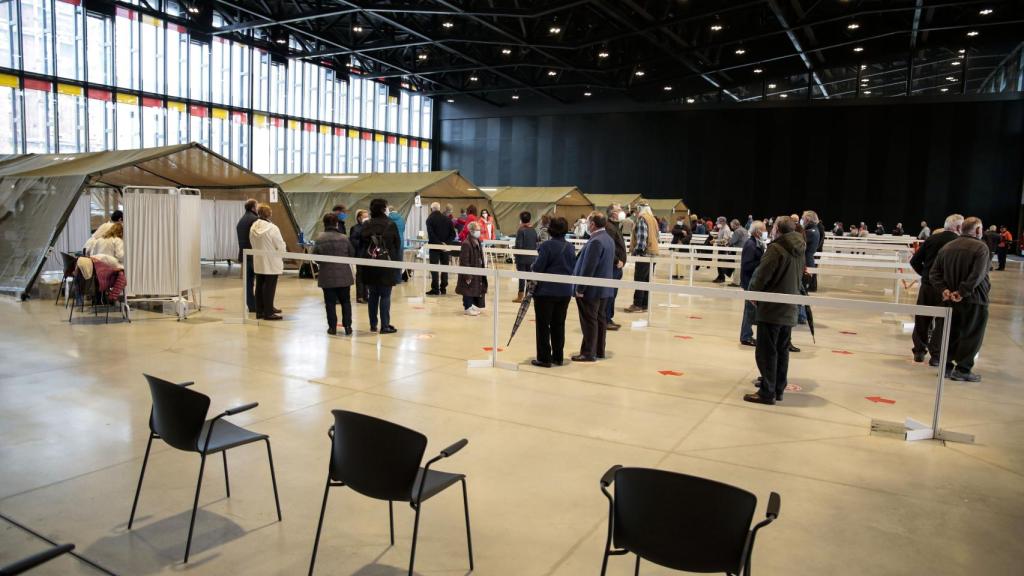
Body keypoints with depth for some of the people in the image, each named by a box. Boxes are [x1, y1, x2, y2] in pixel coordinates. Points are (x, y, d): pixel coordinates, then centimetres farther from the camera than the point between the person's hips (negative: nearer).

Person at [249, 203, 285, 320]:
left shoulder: (253, 227, 1)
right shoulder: (272, 228, -19)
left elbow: (252, 243, 7)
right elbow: (280, 246, -15)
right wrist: (283, 255, 5)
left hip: (258, 262, 7)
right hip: (271, 263, -7)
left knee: (260, 286, 14)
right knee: (269, 287, 1)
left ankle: (260, 311, 22)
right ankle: (268, 313, 5)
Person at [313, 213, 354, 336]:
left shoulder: (319, 239, -6)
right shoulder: (344, 238, -5)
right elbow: (352, 254, 0)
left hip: (327, 276, -1)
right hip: (343, 275, 1)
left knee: (330, 302, 6)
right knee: (345, 301, 11)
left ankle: (332, 327, 7)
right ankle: (347, 326, 9)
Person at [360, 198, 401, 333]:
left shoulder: (366, 225, 4)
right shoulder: (390, 224, -6)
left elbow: (361, 245, 4)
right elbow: (397, 245, -4)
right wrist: (397, 262, 3)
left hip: (370, 265, 4)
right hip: (386, 265, -4)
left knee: (372, 295, 11)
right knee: (385, 296, 0)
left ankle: (373, 325, 16)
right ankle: (385, 326, 1)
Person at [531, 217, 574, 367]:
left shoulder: (546, 245, -14)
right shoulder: (570, 247, 4)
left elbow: (538, 267, -16)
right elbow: (573, 268, 8)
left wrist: (531, 268, 5)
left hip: (546, 291, -6)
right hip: (565, 291, 6)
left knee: (543, 325, 4)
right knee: (559, 324, 14)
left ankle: (544, 359, 6)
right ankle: (558, 357, 20)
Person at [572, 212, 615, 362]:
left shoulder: (595, 241, -21)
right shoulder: (608, 239, 10)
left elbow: (588, 267, -23)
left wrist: (580, 288, -18)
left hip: (591, 289, -9)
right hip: (604, 288, 9)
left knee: (589, 321, -2)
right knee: (600, 319, 14)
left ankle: (589, 353, 4)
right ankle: (599, 350, 23)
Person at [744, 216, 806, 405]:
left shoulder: (776, 249, -16)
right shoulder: (799, 251, 9)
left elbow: (761, 275, -17)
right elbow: (799, 275, 16)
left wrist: (753, 293, -1)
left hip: (771, 309, -8)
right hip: (789, 310, 8)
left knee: (767, 351, -1)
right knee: (782, 351, 15)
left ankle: (767, 393, 2)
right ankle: (778, 389, 22)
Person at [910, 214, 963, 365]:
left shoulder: (931, 239, 0)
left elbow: (915, 261, 1)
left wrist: (925, 274, 12)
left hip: (927, 285, 3)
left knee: (922, 319, 13)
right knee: (941, 321, 7)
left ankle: (919, 351, 20)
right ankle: (935, 355, 7)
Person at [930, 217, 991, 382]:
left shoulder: (947, 247, 8)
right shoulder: (980, 247, -12)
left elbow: (934, 273, 1)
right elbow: (977, 275, -24)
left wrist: (944, 290, -7)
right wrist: (962, 292, -21)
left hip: (950, 299, 6)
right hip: (973, 300, -6)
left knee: (951, 333, 15)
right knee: (971, 335, 4)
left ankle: (946, 365, 18)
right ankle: (963, 370, 7)